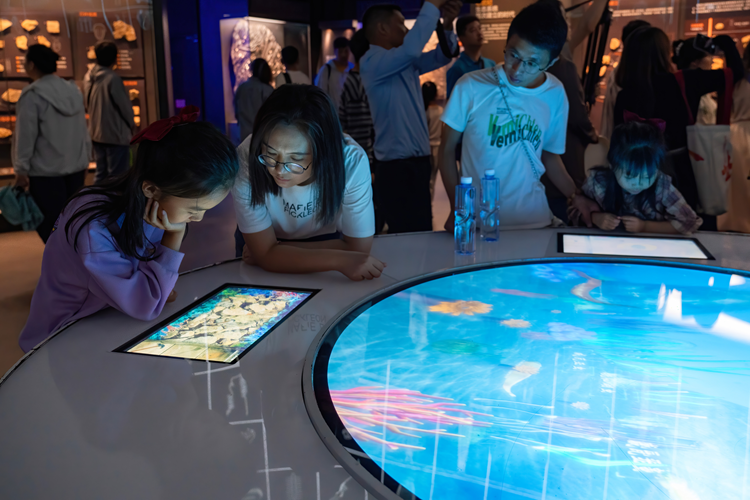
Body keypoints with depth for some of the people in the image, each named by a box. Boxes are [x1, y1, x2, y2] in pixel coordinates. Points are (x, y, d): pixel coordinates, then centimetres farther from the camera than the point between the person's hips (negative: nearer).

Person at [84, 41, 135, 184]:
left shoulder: (88, 77, 3)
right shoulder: (113, 79, -18)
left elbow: (87, 104, 11)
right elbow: (125, 106, -12)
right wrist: (132, 125, 5)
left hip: (96, 134, 8)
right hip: (116, 135, -7)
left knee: (101, 174, 17)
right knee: (118, 177, 0)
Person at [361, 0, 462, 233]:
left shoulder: (406, 63, 13)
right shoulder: (373, 62, -13)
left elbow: (441, 57, 19)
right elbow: (412, 48, -29)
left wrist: (447, 26, 0)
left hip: (416, 164, 9)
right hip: (397, 169, -9)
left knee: (420, 235, 15)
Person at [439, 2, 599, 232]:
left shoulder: (556, 95, -3)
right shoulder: (471, 86, -11)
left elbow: (549, 154, 9)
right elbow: (447, 149, -2)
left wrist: (575, 196, -3)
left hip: (533, 219, 2)